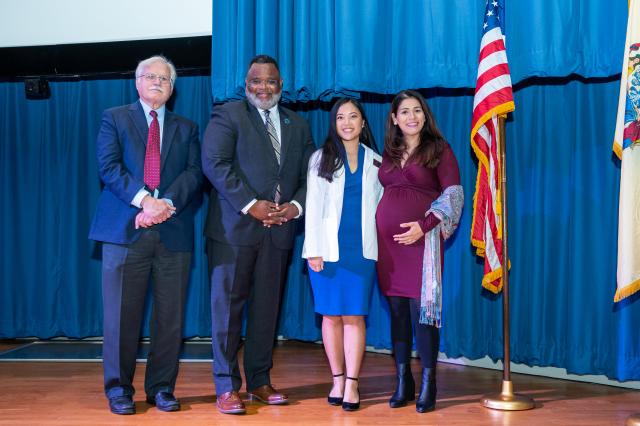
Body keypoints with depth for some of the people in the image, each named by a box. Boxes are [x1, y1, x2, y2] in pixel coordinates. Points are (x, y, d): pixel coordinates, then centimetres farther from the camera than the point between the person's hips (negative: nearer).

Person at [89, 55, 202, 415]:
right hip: (126, 229, -2)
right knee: (123, 313, 0)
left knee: (170, 316, 3)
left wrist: (167, 203, -13)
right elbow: (109, 166, -2)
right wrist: (144, 200, -16)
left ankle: (161, 387, 15)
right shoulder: (115, 119, 12)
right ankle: (119, 388, 12)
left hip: (173, 231, 2)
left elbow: (194, 173, 4)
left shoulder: (187, 128, 17)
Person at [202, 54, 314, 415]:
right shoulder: (227, 116, 1)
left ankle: (260, 381, 21)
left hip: (279, 229, 5)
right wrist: (251, 205, -18)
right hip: (234, 227, -4)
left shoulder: (298, 125, 16)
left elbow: (309, 175, 13)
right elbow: (215, 164, -12)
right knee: (228, 306, 0)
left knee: (267, 308, 10)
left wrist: (296, 206, -7)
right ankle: (227, 387, 8)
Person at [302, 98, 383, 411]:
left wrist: (382, 247, 1)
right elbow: (313, 206, 1)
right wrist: (314, 249, -7)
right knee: (332, 315, 4)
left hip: (362, 248, 0)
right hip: (328, 247, 0)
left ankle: (352, 384, 2)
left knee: (354, 316, -2)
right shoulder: (321, 158, 6)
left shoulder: (376, 162, 10)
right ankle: (338, 379, 14)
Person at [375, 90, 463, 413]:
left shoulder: (439, 149, 2)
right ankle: (402, 382, 13)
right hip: (387, 239, 4)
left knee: (422, 308, -7)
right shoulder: (388, 153, 15)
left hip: (421, 238, -4)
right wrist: (374, 232, 6)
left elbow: (453, 194, -4)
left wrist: (424, 225, -14)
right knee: (397, 310, 5)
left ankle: (427, 385, 2)